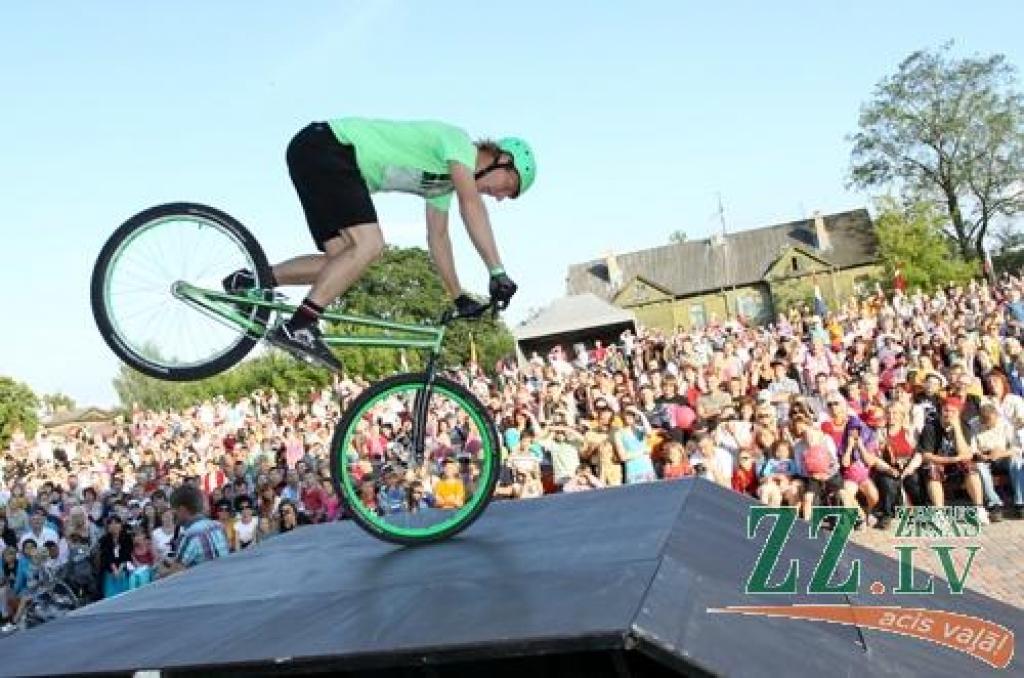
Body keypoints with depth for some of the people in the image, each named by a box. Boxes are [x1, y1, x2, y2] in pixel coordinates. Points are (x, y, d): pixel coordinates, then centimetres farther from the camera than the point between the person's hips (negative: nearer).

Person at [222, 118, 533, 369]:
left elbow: (438, 237, 21)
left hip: (331, 158, 10)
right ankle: (298, 327, -23)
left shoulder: (446, 177, 18)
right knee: (368, 244, -21)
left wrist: (460, 298, 18)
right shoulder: (458, 140, -9)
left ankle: (252, 282, 8)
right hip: (325, 145, -10)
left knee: (343, 260, 2)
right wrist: (498, 274, -27)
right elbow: (471, 204, -24)